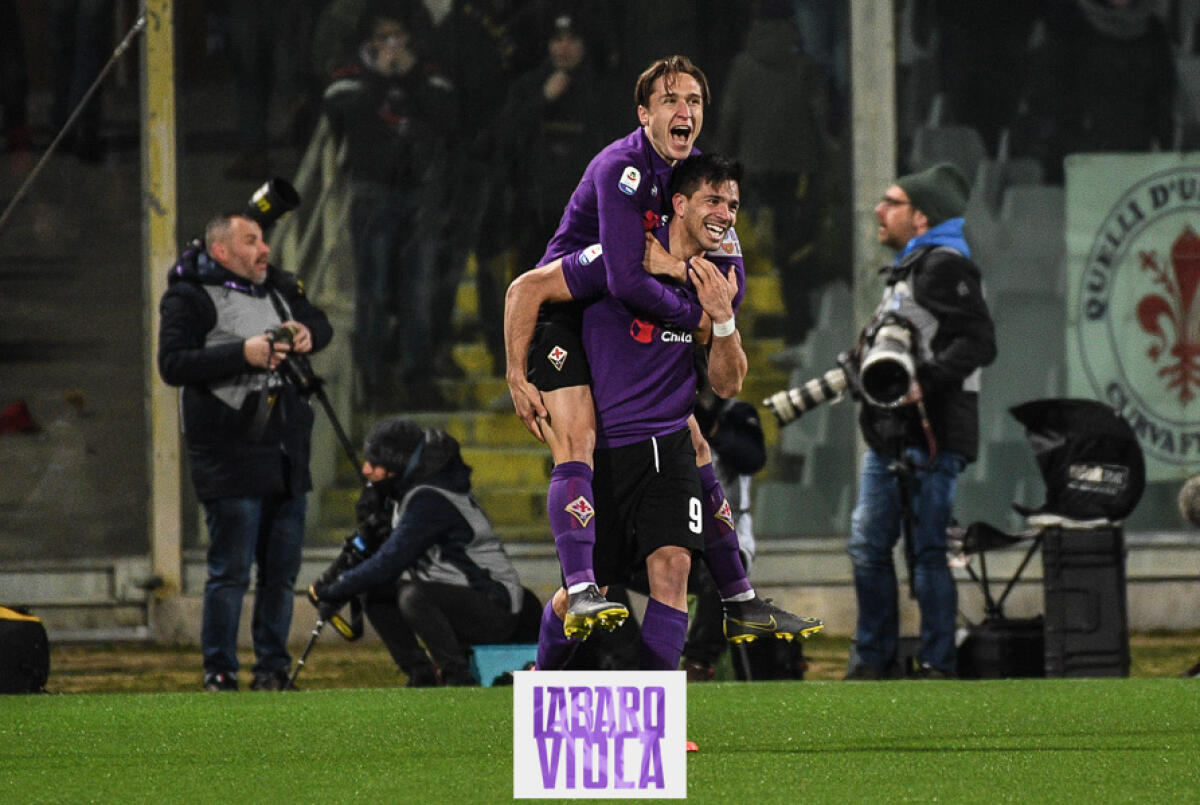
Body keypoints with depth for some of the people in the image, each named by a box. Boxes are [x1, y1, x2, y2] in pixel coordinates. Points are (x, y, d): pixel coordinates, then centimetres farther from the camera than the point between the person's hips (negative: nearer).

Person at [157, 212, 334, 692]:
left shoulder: (278, 288, 15)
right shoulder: (189, 298, -5)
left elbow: (321, 323, 27)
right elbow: (173, 364, -15)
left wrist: (308, 333, 2)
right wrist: (243, 353, -21)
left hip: (287, 457, 7)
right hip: (230, 461, -7)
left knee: (282, 570, 8)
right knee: (230, 571, -8)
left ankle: (272, 668, 16)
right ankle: (219, 672, -1)